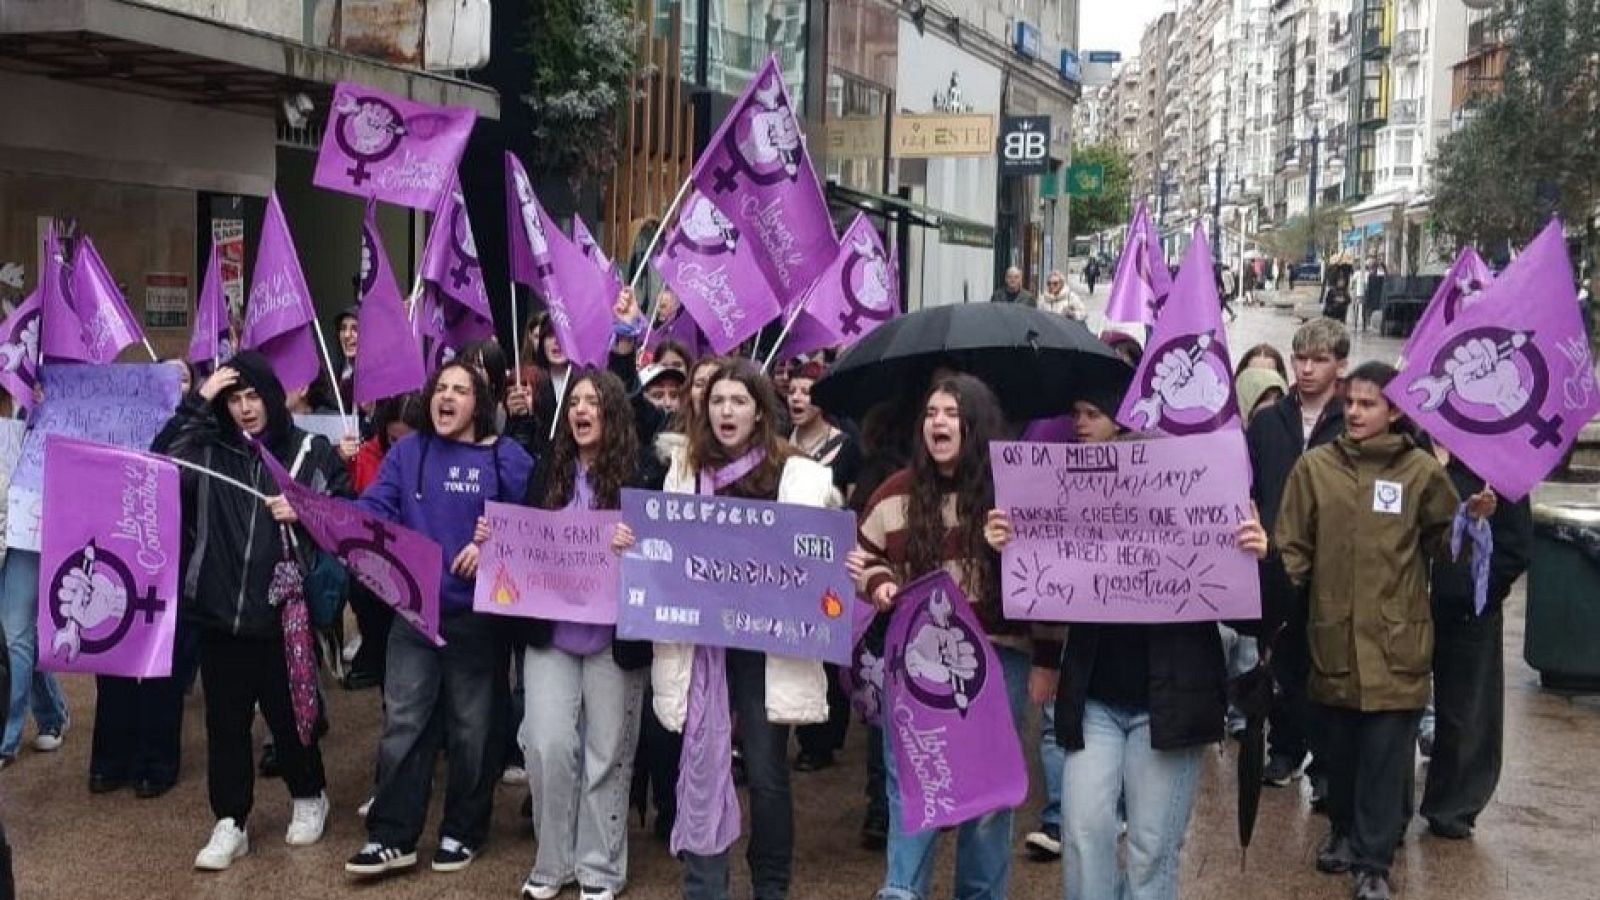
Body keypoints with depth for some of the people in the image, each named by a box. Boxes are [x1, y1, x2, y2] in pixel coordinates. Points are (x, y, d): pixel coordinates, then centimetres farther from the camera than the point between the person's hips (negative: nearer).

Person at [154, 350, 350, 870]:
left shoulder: (311, 451, 0)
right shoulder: (210, 450, 3)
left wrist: (303, 513, -15)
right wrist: (196, 404, -13)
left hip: (284, 610, -1)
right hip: (218, 610, 2)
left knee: (288, 712, 12)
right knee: (225, 720, 8)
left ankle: (308, 798, 34)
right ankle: (230, 823, 18)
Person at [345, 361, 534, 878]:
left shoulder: (507, 459, -2)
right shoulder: (406, 453, 6)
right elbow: (375, 510, -4)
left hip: (478, 616, -2)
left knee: (471, 728, 10)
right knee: (403, 724, 1)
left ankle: (462, 832, 23)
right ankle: (392, 836, 8)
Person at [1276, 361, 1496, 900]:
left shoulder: (1421, 470, -1)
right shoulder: (1314, 466, 2)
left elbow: (1441, 543, 8)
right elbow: (1293, 547, 2)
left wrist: (1471, 520, -11)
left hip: (1396, 639, -2)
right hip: (1333, 635, 2)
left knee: (1385, 752, 2)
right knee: (1338, 745, 14)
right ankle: (1344, 830, 36)